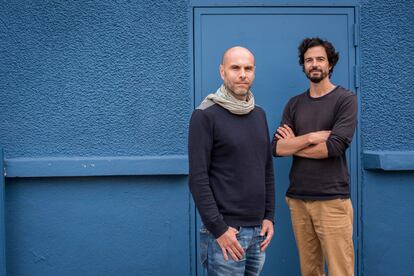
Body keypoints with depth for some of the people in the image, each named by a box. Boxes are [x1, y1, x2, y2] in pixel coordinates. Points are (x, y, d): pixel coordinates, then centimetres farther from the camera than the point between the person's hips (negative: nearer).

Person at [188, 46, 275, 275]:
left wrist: (269, 216, 8)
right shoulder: (205, 115, -8)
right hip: (226, 230, -6)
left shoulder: (259, 115, 12)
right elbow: (198, 178, -13)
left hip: (258, 229, 6)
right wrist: (218, 228, -16)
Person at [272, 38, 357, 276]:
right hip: (297, 199, 4)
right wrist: (312, 136, -11)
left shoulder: (345, 99, -1)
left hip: (332, 200, -4)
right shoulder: (294, 104, 11)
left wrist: (294, 145, -1)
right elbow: (277, 148, 1)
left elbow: (334, 147, -13)